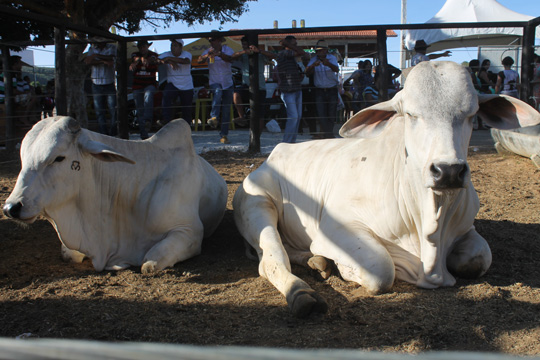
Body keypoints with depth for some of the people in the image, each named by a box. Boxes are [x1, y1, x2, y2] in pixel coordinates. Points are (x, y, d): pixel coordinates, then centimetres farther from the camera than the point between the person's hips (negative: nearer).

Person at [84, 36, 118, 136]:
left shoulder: (112, 47, 5)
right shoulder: (92, 48, 11)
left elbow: (112, 59, -14)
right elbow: (87, 61, -6)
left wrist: (96, 55, -16)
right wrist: (103, 61, -17)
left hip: (109, 83, -2)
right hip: (96, 84, 2)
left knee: (113, 109, -7)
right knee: (99, 111, 1)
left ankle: (113, 133, 0)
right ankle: (104, 134, 7)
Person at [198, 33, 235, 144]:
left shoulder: (228, 50, -1)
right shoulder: (208, 51, 0)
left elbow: (230, 59, -25)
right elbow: (199, 60, -19)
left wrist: (219, 54, -43)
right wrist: (207, 55, -41)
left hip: (228, 83, 1)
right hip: (215, 82, -1)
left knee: (226, 111, 0)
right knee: (218, 92, -38)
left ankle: (224, 135, 7)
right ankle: (213, 118, -46)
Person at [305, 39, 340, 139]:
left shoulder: (332, 58, -3)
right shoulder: (313, 60, 0)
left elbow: (337, 70, -24)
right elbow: (307, 72, -16)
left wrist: (329, 64, -46)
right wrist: (313, 65, -38)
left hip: (332, 90, 0)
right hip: (319, 91, 0)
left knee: (332, 114, 1)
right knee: (321, 114, -11)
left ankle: (325, 134, 18)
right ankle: (330, 135, -9)